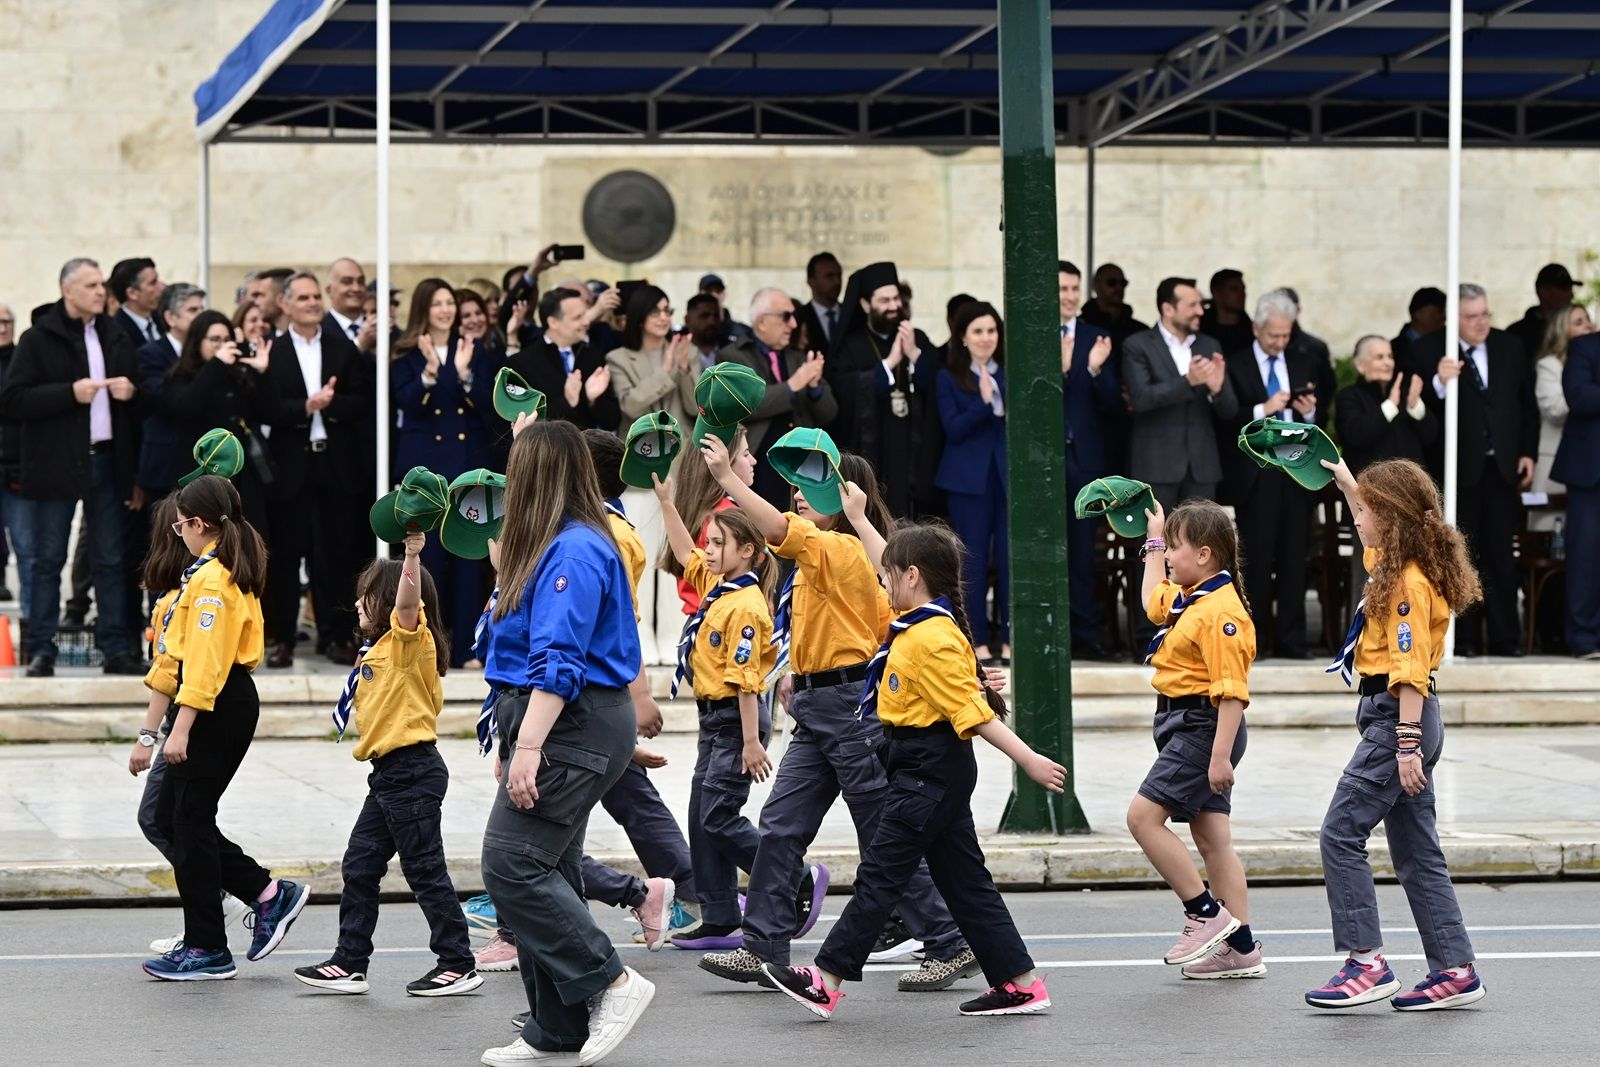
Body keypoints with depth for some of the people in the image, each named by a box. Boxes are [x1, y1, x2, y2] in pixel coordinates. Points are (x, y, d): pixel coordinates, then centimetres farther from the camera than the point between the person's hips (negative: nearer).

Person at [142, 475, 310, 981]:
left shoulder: (210, 578, -16)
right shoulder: (236, 573, 15)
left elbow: (203, 659, -22)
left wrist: (181, 728, -23)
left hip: (215, 709, -10)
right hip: (235, 698, 10)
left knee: (190, 820, -3)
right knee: (171, 815, 13)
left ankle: (207, 949, 2)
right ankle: (269, 893, 12)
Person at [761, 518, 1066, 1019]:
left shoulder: (933, 640, -20)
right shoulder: (918, 621, 9)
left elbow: (975, 713, -22)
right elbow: (893, 568, 28)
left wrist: (1029, 760, -23)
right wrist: (858, 519, 33)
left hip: (930, 771, -10)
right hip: (941, 771, 10)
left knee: (880, 873, -6)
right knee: (963, 879, 11)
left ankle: (826, 982, -3)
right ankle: (1020, 983, 12)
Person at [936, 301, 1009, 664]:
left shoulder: (1012, 374, 10)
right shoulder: (950, 379, 4)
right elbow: (953, 428, -6)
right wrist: (984, 403, -19)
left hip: (1010, 474, 2)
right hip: (970, 479, -1)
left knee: (1010, 557, -1)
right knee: (974, 559, 0)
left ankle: (1010, 638, 5)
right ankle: (978, 640, 4)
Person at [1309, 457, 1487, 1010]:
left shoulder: (1409, 583, -17)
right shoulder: (1396, 565, 12)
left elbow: (1411, 668, -22)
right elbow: (1373, 545, 39)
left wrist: (1407, 745, -24)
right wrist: (1347, 484, 40)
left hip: (1395, 714, -10)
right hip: (1406, 719, 10)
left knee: (1341, 833, -10)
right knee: (1416, 850, 10)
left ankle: (1366, 963, -11)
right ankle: (1454, 970, 10)